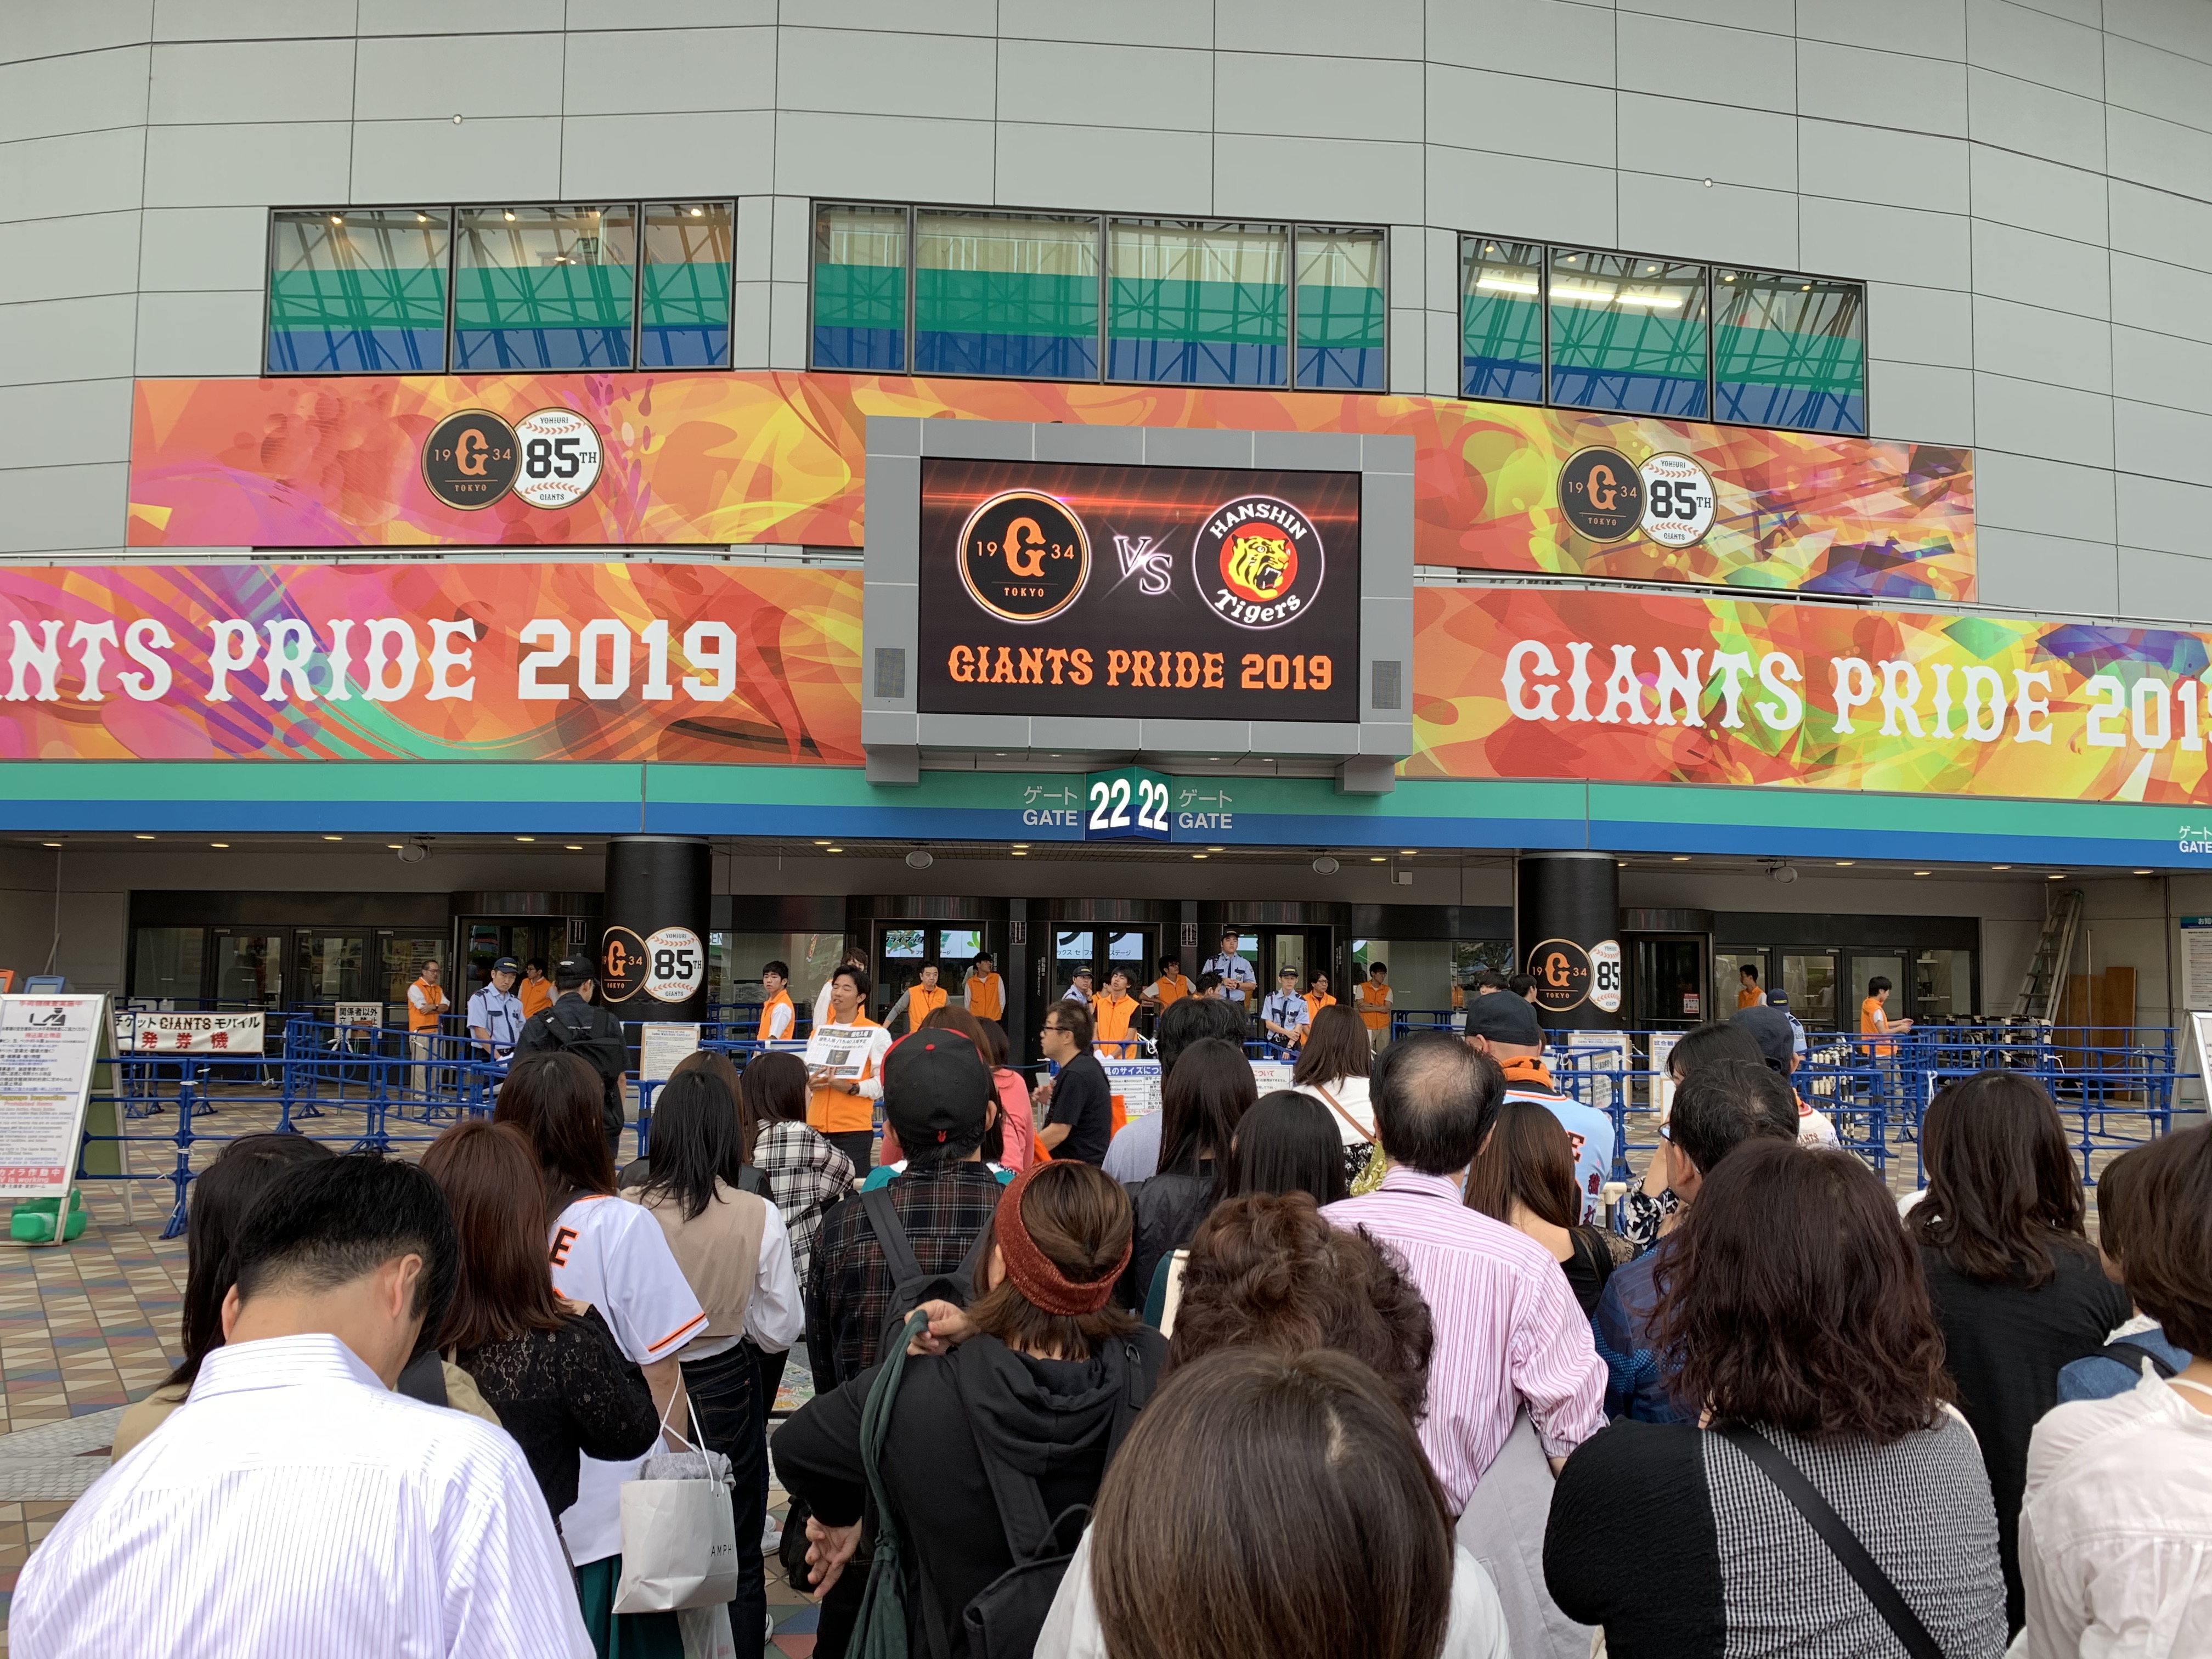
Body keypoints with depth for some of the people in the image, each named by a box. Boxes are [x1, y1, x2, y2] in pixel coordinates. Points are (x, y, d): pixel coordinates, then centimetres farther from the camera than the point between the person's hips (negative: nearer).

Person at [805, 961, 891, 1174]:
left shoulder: (876, 1033, -3)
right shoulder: (820, 1030, 14)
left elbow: (884, 1083, -9)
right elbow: (805, 1071, 21)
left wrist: (851, 1088, -22)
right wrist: (809, 1082, -1)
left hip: (855, 1129, -5)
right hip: (817, 1126, 5)